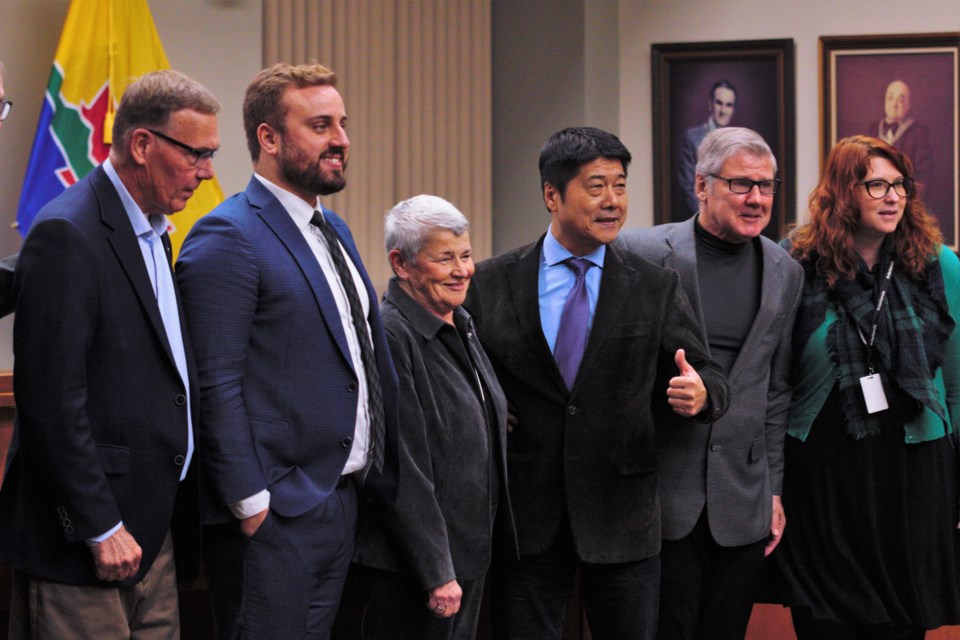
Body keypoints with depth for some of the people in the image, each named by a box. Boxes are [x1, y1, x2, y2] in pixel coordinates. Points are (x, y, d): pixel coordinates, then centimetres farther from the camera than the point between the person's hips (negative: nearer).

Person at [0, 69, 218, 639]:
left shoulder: (153, 231, 15)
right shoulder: (67, 235, -14)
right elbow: (51, 399, -19)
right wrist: (101, 528, -18)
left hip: (152, 528, 9)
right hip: (83, 543, -9)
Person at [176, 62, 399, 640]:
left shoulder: (334, 229, 16)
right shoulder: (228, 239, -13)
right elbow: (217, 386, -17)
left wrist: (384, 476, 15)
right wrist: (250, 503, -19)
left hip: (343, 501, 9)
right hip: (274, 517, -8)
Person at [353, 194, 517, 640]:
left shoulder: (461, 325, 11)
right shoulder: (389, 336, -18)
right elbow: (403, 471, -21)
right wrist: (437, 572, -20)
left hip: (470, 552, 9)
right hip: (414, 567, -9)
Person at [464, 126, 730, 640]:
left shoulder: (655, 288, 3)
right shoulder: (491, 283, 1)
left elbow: (707, 376, 3)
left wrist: (700, 392, -20)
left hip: (622, 518, 1)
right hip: (525, 517, -1)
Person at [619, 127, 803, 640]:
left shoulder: (785, 273, 8)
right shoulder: (642, 252, -6)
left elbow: (776, 390, 13)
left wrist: (773, 490, 12)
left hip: (742, 501, 4)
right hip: (660, 491, -4)